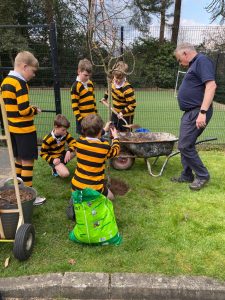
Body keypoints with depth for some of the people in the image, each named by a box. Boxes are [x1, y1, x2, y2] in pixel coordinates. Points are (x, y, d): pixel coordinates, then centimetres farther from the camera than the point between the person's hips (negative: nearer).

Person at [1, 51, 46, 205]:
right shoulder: (20, 83, -16)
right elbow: (24, 110, -22)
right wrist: (35, 110, -3)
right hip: (25, 130, -9)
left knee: (18, 160, 18)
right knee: (28, 161, 1)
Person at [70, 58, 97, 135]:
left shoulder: (90, 83, 8)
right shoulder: (76, 86, -13)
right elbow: (74, 104, -15)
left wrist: (95, 113, 15)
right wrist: (79, 118, -17)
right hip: (83, 118, -7)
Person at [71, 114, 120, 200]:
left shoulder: (79, 141, -8)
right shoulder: (104, 147, -18)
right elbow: (115, 151, 7)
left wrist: (104, 130, 27)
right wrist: (115, 137, 23)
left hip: (76, 185, 5)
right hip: (94, 188, -4)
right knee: (110, 197, 24)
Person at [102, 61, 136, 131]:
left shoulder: (127, 89, -29)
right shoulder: (114, 81, -6)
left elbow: (132, 105, -25)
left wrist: (123, 112, -33)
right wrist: (105, 97, 17)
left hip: (125, 116, -7)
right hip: (115, 113, 7)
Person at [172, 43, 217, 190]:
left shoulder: (202, 60, -10)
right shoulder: (194, 65, 21)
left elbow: (211, 86, -23)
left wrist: (203, 112, -29)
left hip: (197, 112, -10)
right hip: (190, 112, 10)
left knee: (185, 145, -8)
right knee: (185, 145, 13)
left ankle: (202, 175, 10)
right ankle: (187, 175, 25)